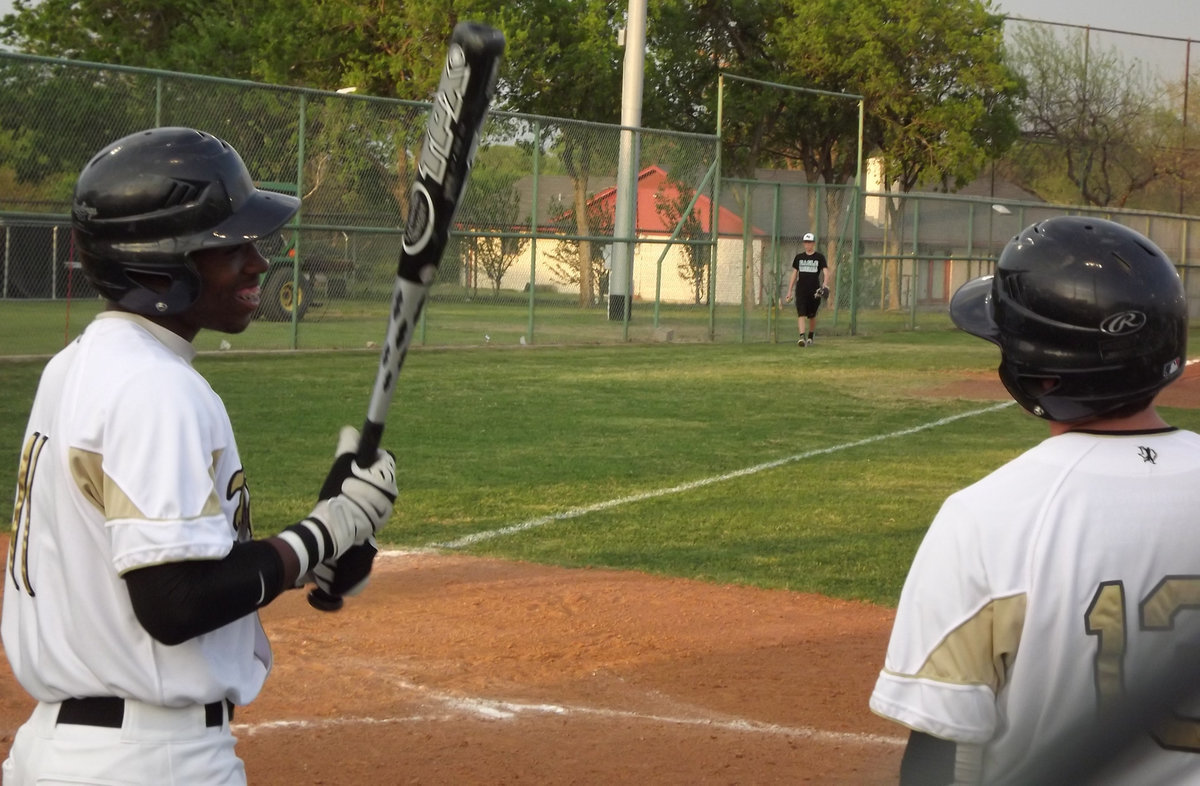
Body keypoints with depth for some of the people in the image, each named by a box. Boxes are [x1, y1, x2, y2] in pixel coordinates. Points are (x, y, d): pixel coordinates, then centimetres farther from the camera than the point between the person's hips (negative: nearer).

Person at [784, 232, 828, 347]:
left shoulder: (819, 257, 2)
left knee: (812, 316, 10)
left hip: (814, 290, -1)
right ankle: (802, 337, -23)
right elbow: (794, 274, 13)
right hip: (801, 290, 1)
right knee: (801, 313, -14)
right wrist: (789, 291, 11)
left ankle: (810, 337, 27)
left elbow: (825, 271, -8)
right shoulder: (799, 257, 10)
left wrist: (824, 284, -28)